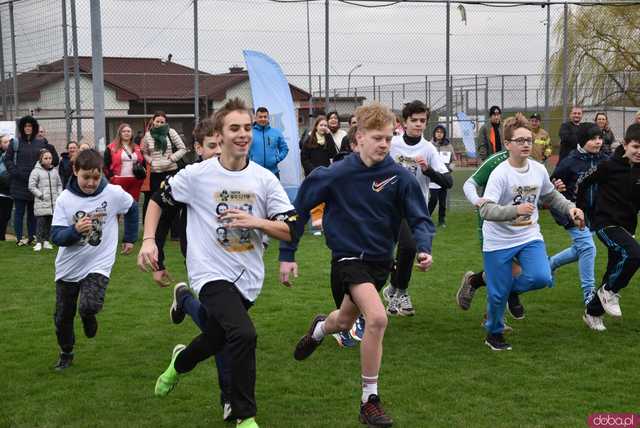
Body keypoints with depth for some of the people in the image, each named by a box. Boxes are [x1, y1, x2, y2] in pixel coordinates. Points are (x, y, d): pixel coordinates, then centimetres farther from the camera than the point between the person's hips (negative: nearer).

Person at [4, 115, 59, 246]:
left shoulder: (41, 143, 9)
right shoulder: (15, 143, 2)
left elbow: (54, 159, 12)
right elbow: (7, 159, 3)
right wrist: (14, 172, -9)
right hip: (19, 183, -3)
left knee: (33, 212, 9)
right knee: (19, 211, 1)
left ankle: (32, 237, 16)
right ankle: (19, 238, 5)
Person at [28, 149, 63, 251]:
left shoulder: (54, 171, 11)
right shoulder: (36, 171, -4)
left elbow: (59, 184, 19)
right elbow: (31, 186, -5)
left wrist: (59, 195, 5)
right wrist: (41, 195, -9)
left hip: (54, 203, 5)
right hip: (41, 203, -4)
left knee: (49, 223, 9)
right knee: (41, 222, -7)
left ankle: (46, 241, 18)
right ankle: (38, 242, -2)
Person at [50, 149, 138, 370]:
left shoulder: (114, 194, -12)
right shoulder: (65, 199, -11)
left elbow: (132, 208, 9)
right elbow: (56, 236, -14)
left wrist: (130, 238, 14)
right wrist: (75, 230, -33)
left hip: (98, 264, -2)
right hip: (68, 267, 2)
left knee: (88, 306, -27)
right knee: (62, 316, 12)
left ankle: (88, 316, 10)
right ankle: (66, 353, 38)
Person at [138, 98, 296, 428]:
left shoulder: (264, 179, -2)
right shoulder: (197, 175, -8)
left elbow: (289, 230, -3)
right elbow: (158, 199, 7)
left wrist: (256, 222, -19)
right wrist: (148, 240, -4)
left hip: (248, 277, 4)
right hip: (211, 273, -4)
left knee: (216, 339, 20)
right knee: (244, 334, -26)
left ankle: (179, 363, 57)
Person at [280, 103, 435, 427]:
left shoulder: (400, 177, -13)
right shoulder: (335, 175, -16)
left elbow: (420, 219, -10)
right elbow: (299, 210, -6)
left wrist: (424, 249, -30)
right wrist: (287, 255, -5)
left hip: (380, 260, 4)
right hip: (349, 257, -4)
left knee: (345, 322, 25)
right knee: (377, 318, -26)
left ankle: (320, 328, 65)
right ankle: (369, 401, -9)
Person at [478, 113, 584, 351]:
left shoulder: (539, 170, -1)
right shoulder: (500, 174, -19)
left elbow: (551, 196, 19)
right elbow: (486, 210, -28)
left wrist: (570, 208, 2)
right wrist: (515, 210, -41)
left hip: (530, 236, 4)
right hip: (499, 241, -4)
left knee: (541, 277, -19)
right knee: (498, 293, 2)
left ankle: (512, 288, 14)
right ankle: (494, 334, 29)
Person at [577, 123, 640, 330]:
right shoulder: (609, 166, -13)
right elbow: (583, 182, -2)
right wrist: (586, 210, 3)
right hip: (606, 222, -6)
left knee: (614, 272, 11)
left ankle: (592, 312, 30)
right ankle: (610, 291, -5)